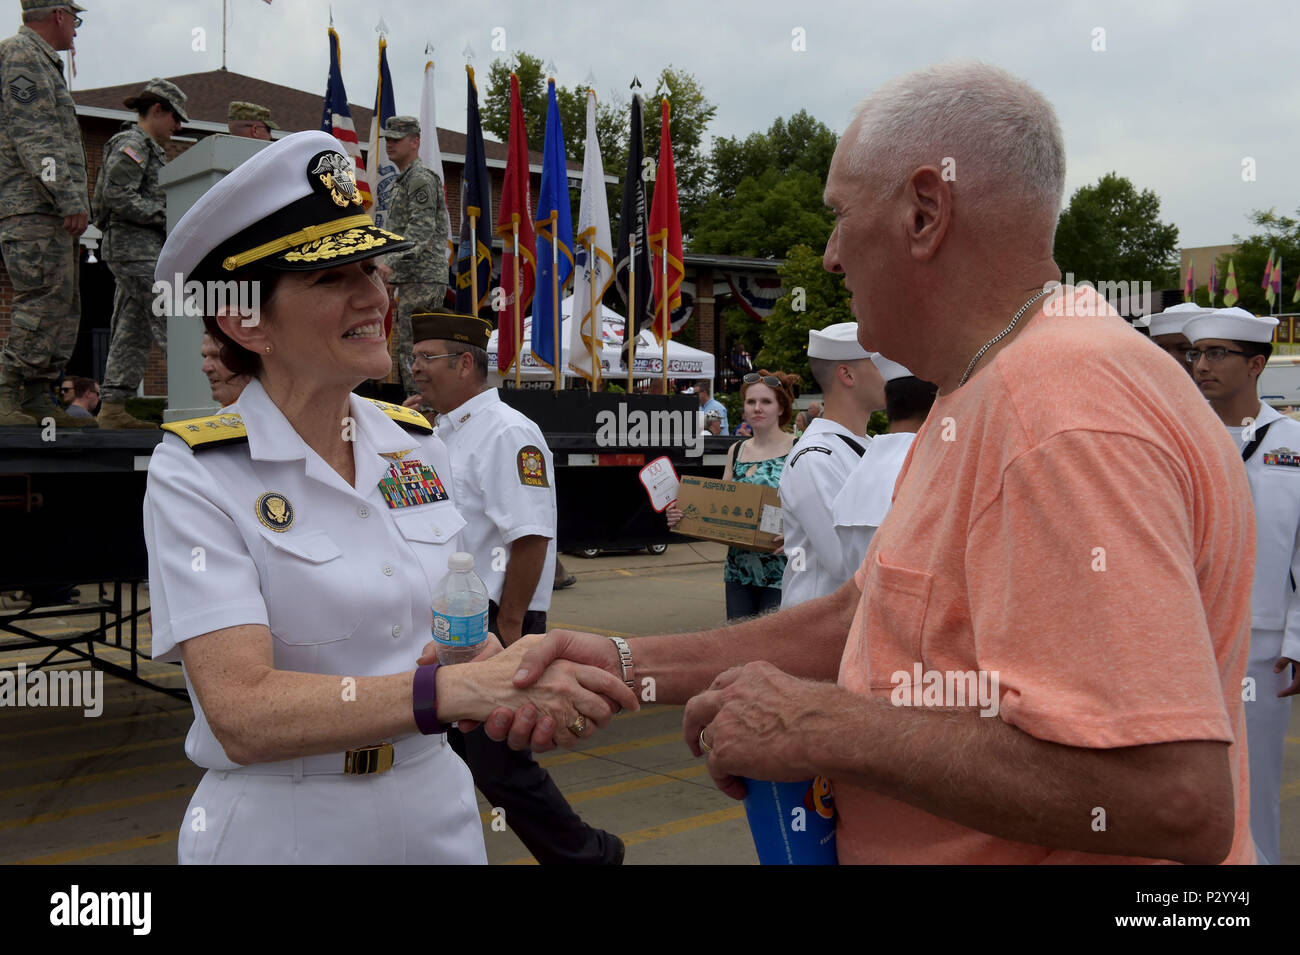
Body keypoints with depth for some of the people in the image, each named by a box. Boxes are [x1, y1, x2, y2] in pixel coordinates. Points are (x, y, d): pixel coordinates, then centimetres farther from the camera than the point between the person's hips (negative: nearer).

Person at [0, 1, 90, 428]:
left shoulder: (42, 63, 26)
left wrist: (72, 201, 19)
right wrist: (70, 199, -21)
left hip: (51, 214, 10)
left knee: (63, 311, 8)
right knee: (43, 308, -14)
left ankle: (37, 401, 9)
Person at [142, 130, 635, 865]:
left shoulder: (419, 445, 1)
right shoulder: (196, 473, -13)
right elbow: (243, 713, -22)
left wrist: (516, 666, -13)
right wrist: (458, 688, -32)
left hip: (440, 814, 4)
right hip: (282, 830, -4)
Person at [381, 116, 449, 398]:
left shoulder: (422, 178, -9)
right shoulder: (404, 180, 23)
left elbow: (420, 232, -19)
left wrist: (390, 267, -23)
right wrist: (395, 278, 21)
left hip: (423, 280, -10)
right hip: (413, 280, 10)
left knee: (411, 353, -13)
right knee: (412, 352, 11)